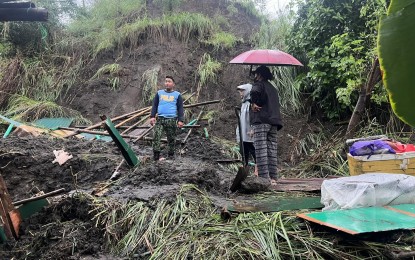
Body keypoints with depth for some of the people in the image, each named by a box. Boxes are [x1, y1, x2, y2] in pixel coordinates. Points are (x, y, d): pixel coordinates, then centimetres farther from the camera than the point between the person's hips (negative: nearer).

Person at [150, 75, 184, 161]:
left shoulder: (177, 95, 8)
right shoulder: (159, 93, 14)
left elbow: (180, 108, 6)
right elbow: (154, 105, 14)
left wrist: (180, 120, -4)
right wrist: (152, 116, 2)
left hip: (172, 119, -1)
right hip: (160, 118, 1)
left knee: (171, 138, 5)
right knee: (156, 136, -14)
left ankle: (171, 154, 19)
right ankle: (156, 153, -10)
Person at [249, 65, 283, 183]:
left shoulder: (259, 84, 0)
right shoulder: (273, 88, 26)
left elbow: (254, 92, -24)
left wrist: (253, 104, -12)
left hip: (261, 121, -8)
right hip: (274, 121, 8)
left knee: (261, 150, -9)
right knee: (272, 150, 7)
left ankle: (264, 177, -13)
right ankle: (273, 177, 6)